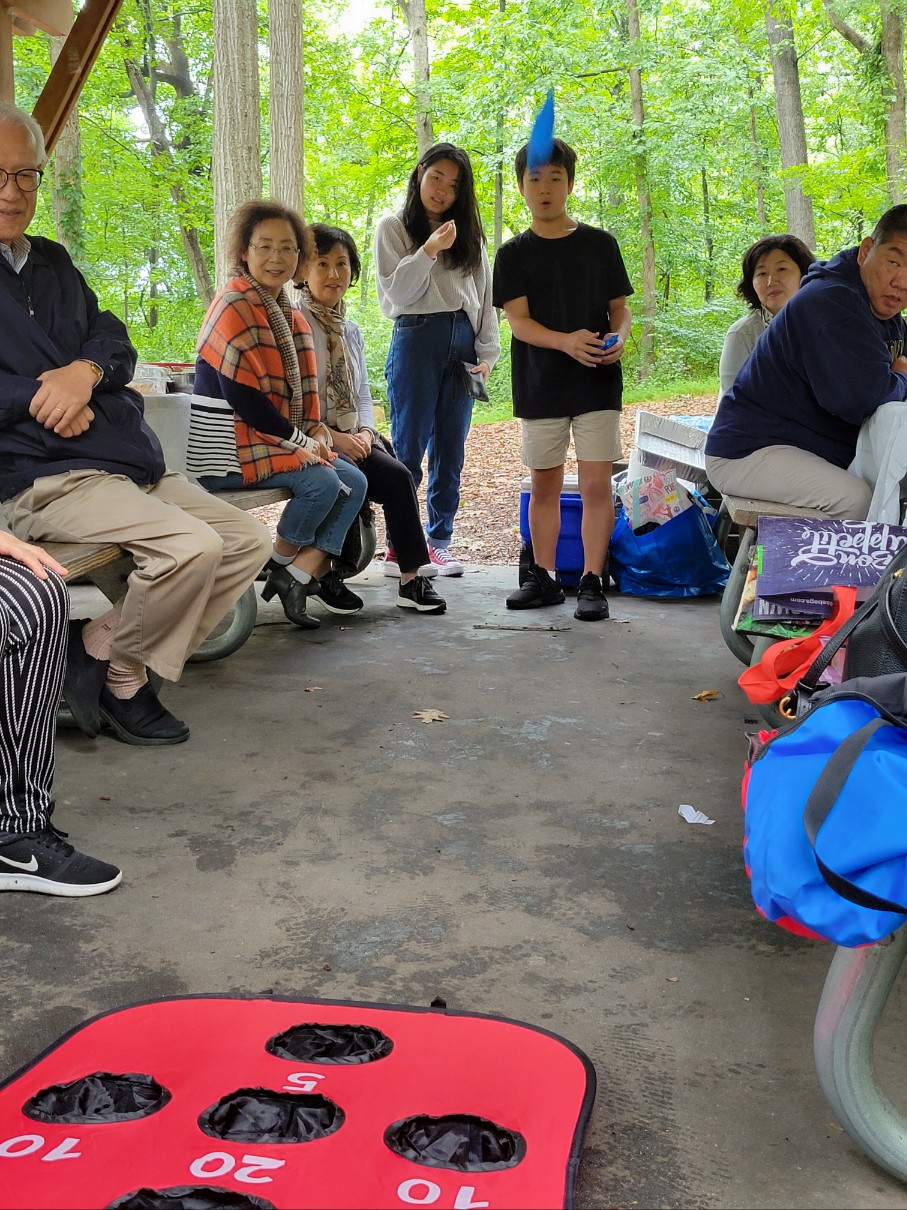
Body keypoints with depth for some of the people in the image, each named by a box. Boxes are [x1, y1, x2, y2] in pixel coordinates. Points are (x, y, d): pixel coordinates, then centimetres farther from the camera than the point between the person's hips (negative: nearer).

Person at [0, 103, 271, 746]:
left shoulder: (53, 262, 20)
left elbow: (115, 341, 13)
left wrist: (86, 371, -10)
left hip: (130, 461, 9)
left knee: (248, 541, 1)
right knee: (192, 546, -27)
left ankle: (103, 645, 0)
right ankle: (118, 673, -2)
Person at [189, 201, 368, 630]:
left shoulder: (286, 313, 14)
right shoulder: (234, 308, -14)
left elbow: (296, 389, 18)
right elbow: (240, 396, -21)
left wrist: (315, 429, -2)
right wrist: (299, 439, -14)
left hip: (276, 436, 9)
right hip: (229, 446, -9)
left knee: (355, 482, -3)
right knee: (322, 482, -23)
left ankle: (301, 575, -7)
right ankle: (282, 564, -1)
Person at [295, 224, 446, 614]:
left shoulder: (349, 330, 19)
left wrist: (364, 431, -3)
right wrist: (332, 437, -19)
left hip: (351, 440, 6)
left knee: (397, 475, -23)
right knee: (395, 476, -26)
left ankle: (412, 575, -18)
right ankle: (413, 575, -16)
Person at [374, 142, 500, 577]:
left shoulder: (468, 233, 16)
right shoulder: (393, 227, 4)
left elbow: (484, 296, 13)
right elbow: (395, 293, -5)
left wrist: (487, 353, 4)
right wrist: (429, 251, -17)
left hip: (462, 344, 4)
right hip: (415, 340, -4)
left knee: (450, 449, 5)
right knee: (409, 446, -4)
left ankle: (439, 541, 12)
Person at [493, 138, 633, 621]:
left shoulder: (600, 244, 6)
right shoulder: (514, 253, 4)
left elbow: (621, 307, 10)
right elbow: (517, 319, -6)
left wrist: (618, 337, -14)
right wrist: (565, 341, -24)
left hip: (597, 383, -1)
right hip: (540, 386, 1)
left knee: (596, 482, -6)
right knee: (544, 485, 9)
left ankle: (591, 582, 0)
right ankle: (543, 577, 20)